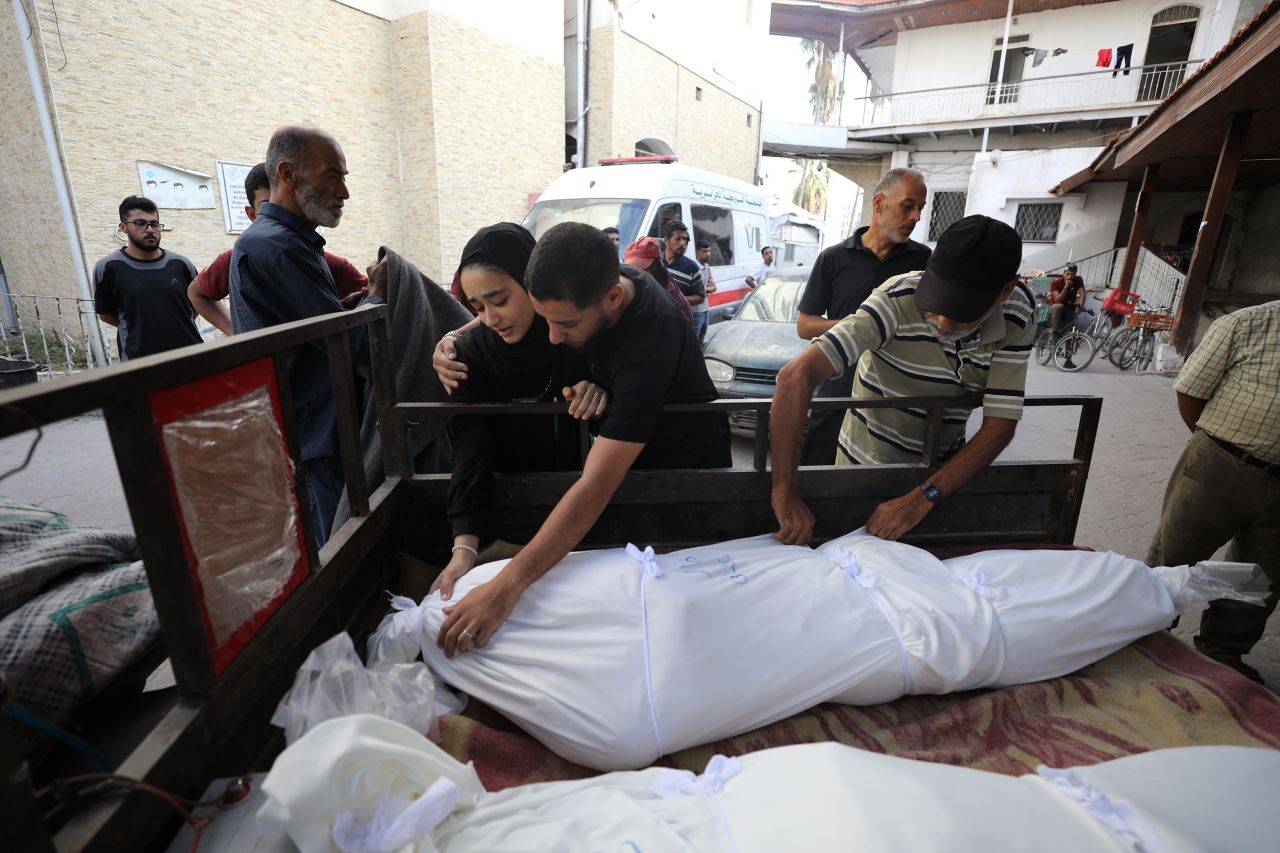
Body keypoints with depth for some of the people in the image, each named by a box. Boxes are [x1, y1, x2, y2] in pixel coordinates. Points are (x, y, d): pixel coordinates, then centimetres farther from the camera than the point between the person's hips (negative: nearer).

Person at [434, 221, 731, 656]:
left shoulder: (649, 344, -38)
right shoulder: (592, 286, -16)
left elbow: (596, 488, -42)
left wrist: (506, 586, -43)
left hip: (687, 462, -6)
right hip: (629, 447, 7)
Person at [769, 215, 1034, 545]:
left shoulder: (1017, 320, -16)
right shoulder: (897, 301, -30)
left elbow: (1000, 425, -18)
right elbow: (796, 375, -40)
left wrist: (922, 499, -31)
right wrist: (785, 494, -44)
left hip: (944, 468, 4)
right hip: (867, 465, -3)